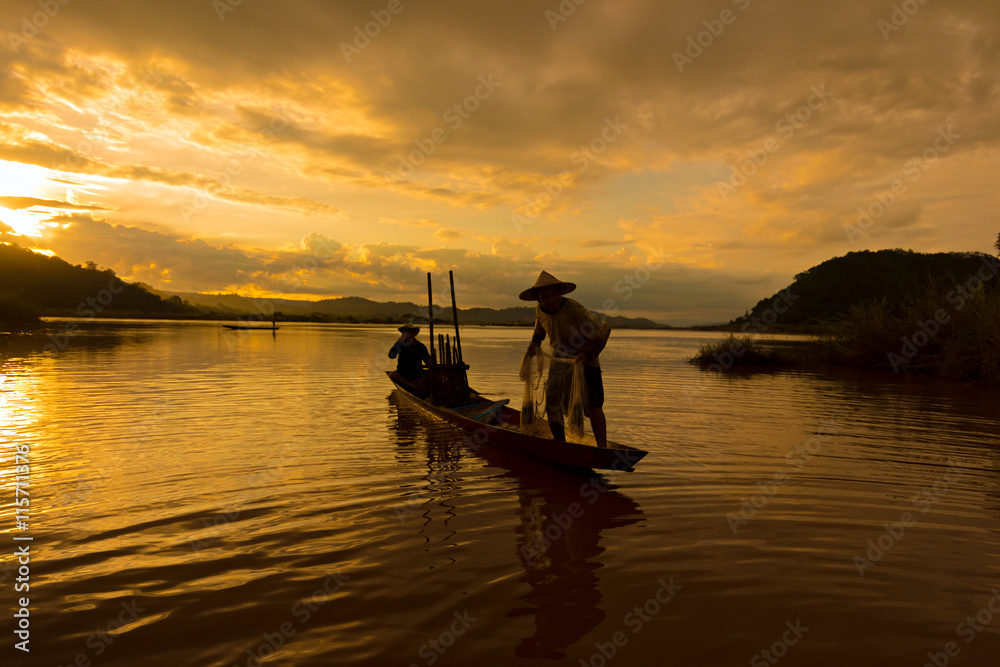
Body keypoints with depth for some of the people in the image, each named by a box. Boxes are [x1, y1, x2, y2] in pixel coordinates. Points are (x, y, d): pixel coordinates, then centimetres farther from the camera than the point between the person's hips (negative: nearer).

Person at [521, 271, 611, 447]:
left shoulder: (574, 309, -25)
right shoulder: (540, 310, -5)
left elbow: (603, 329, -19)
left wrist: (589, 353, -27)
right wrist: (535, 341, 6)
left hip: (584, 361, -6)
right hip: (560, 360, 6)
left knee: (593, 405, -17)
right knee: (552, 405, 5)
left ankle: (602, 448, -12)